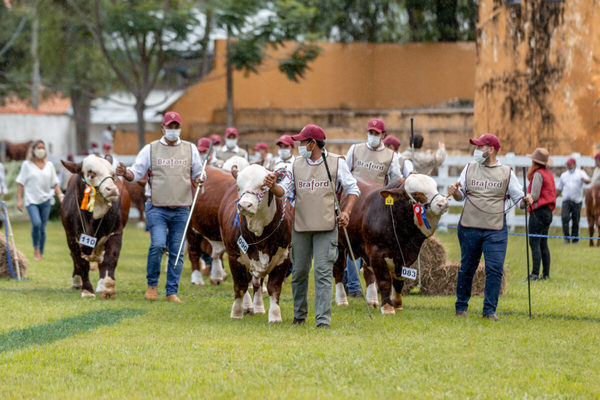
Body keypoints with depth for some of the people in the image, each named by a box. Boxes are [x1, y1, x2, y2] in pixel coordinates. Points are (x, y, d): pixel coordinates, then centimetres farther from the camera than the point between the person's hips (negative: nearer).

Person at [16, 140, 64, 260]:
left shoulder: (49, 165, 10)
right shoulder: (27, 165, 2)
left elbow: (54, 183, 14)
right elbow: (20, 183, 2)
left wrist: (60, 195, -1)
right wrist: (19, 200, -6)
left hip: (45, 200, 3)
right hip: (31, 200, -3)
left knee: (42, 227, 3)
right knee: (36, 223, -23)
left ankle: (40, 253, 14)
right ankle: (36, 249, -4)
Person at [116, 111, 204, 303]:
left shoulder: (190, 149, 10)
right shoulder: (150, 149, 5)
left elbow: (198, 173, 17)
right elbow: (136, 172, 4)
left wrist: (199, 178, -6)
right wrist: (125, 173, -18)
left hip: (181, 209, 2)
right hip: (157, 207, -2)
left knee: (177, 250, 2)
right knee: (157, 244, -17)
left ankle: (172, 292, 9)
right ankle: (152, 284, 3)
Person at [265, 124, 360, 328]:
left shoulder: (336, 163, 0)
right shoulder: (297, 164, 9)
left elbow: (352, 189, 5)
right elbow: (284, 190, 7)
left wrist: (346, 212, -9)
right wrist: (272, 186, -16)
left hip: (326, 228, -4)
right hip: (300, 227, 4)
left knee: (323, 273, -9)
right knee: (299, 271, 9)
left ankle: (323, 320, -10)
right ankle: (299, 316, 26)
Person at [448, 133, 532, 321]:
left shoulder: (506, 173, 4)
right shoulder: (470, 168, 9)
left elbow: (518, 198, 5)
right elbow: (461, 196, 12)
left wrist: (526, 201, -17)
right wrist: (455, 192, -10)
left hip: (496, 230, -2)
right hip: (469, 228, 2)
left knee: (495, 269, -10)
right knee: (466, 268, 8)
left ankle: (490, 310, -5)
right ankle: (461, 306, 21)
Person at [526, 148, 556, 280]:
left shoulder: (538, 174, -12)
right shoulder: (549, 174, 13)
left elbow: (534, 196, -17)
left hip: (538, 211, -9)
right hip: (548, 212, 9)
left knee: (534, 243, -9)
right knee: (543, 244, 13)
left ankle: (535, 273, -15)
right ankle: (546, 273, 13)